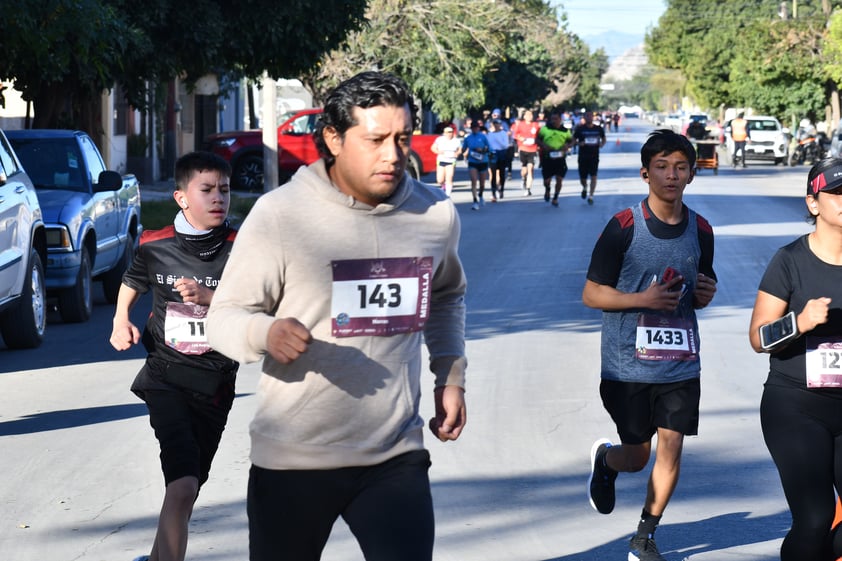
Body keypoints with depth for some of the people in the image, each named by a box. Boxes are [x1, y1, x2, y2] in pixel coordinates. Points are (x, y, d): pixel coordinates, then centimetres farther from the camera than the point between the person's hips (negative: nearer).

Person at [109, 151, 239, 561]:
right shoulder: (155, 246, 0)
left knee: (186, 489, 10)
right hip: (166, 377, -1)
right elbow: (132, 282, 21)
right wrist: (121, 321, 6)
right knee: (182, 487, -19)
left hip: (215, 384, 1)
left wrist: (206, 296, -22)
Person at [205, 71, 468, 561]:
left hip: (395, 456, 3)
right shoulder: (280, 214, -10)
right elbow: (225, 316, -7)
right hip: (293, 459, -2)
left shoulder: (436, 214, 4)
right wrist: (266, 332, -29)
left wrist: (452, 375, 14)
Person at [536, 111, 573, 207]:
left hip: (560, 158, 1)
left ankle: (555, 198, 15)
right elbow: (537, 139, 5)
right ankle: (547, 191, 38)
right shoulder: (545, 128, 0)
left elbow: (571, 141, 12)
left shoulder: (565, 131, 3)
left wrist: (567, 146, -10)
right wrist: (544, 146, -13)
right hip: (547, 158, 0)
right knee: (547, 180, 4)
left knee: (559, 179, -2)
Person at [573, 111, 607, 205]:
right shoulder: (580, 129, -2)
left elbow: (603, 139, 16)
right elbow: (573, 140, 3)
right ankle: (584, 187, 40)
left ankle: (591, 196, -2)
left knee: (593, 176, -10)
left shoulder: (598, 129, 3)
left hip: (594, 156, 0)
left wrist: (602, 144, -6)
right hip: (583, 157, 0)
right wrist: (579, 143, -18)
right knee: (582, 178, 6)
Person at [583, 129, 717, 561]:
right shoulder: (623, 227, -10)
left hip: (681, 363, 3)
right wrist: (643, 299, -20)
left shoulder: (701, 231, 5)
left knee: (671, 446, -1)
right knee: (637, 456, 5)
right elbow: (591, 293, -7)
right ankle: (604, 459, 42)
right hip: (628, 366, -3)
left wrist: (705, 295, -5)